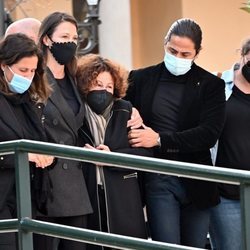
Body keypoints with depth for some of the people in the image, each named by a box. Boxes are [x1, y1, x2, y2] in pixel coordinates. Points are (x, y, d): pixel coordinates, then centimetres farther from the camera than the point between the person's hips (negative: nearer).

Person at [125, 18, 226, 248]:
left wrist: (160, 140, -17)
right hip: (157, 179, -1)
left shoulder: (211, 85, 2)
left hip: (195, 182, 1)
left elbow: (209, 134, -10)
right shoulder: (141, 79, 7)